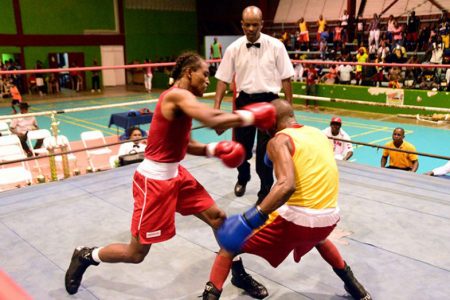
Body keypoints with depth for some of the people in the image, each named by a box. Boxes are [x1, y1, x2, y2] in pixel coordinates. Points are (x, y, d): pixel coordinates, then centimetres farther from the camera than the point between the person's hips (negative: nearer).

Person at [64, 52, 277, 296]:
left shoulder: (182, 99, 9)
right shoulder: (177, 96, -21)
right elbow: (212, 120, -37)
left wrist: (212, 150, -3)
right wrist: (247, 117, -23)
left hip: (176, 175, 10)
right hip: (154, 181, -9)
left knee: (217, 217, 11)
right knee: (136, 253, 5)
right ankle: (85, 257, 31)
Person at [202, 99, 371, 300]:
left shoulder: (279, 140, -7)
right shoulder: (318, 133, 13)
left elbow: (287, 185, -24)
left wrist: (249, 220, -28)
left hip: (297, 219, -6)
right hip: (329, 219, 7)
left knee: (230, 243, 10)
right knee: (317, 236, 44)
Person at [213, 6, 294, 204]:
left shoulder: (276, 46, -6)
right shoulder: (234, 48, -1)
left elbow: (286, 78, -1)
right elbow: (223, 79, 2)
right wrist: (216, 107, -4)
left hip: (269, 101, -2)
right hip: (245, 100, 3)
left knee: (265, 149, -2)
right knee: (241, 145, 15)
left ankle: (265, 194, 15)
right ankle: (242, 179, 45)